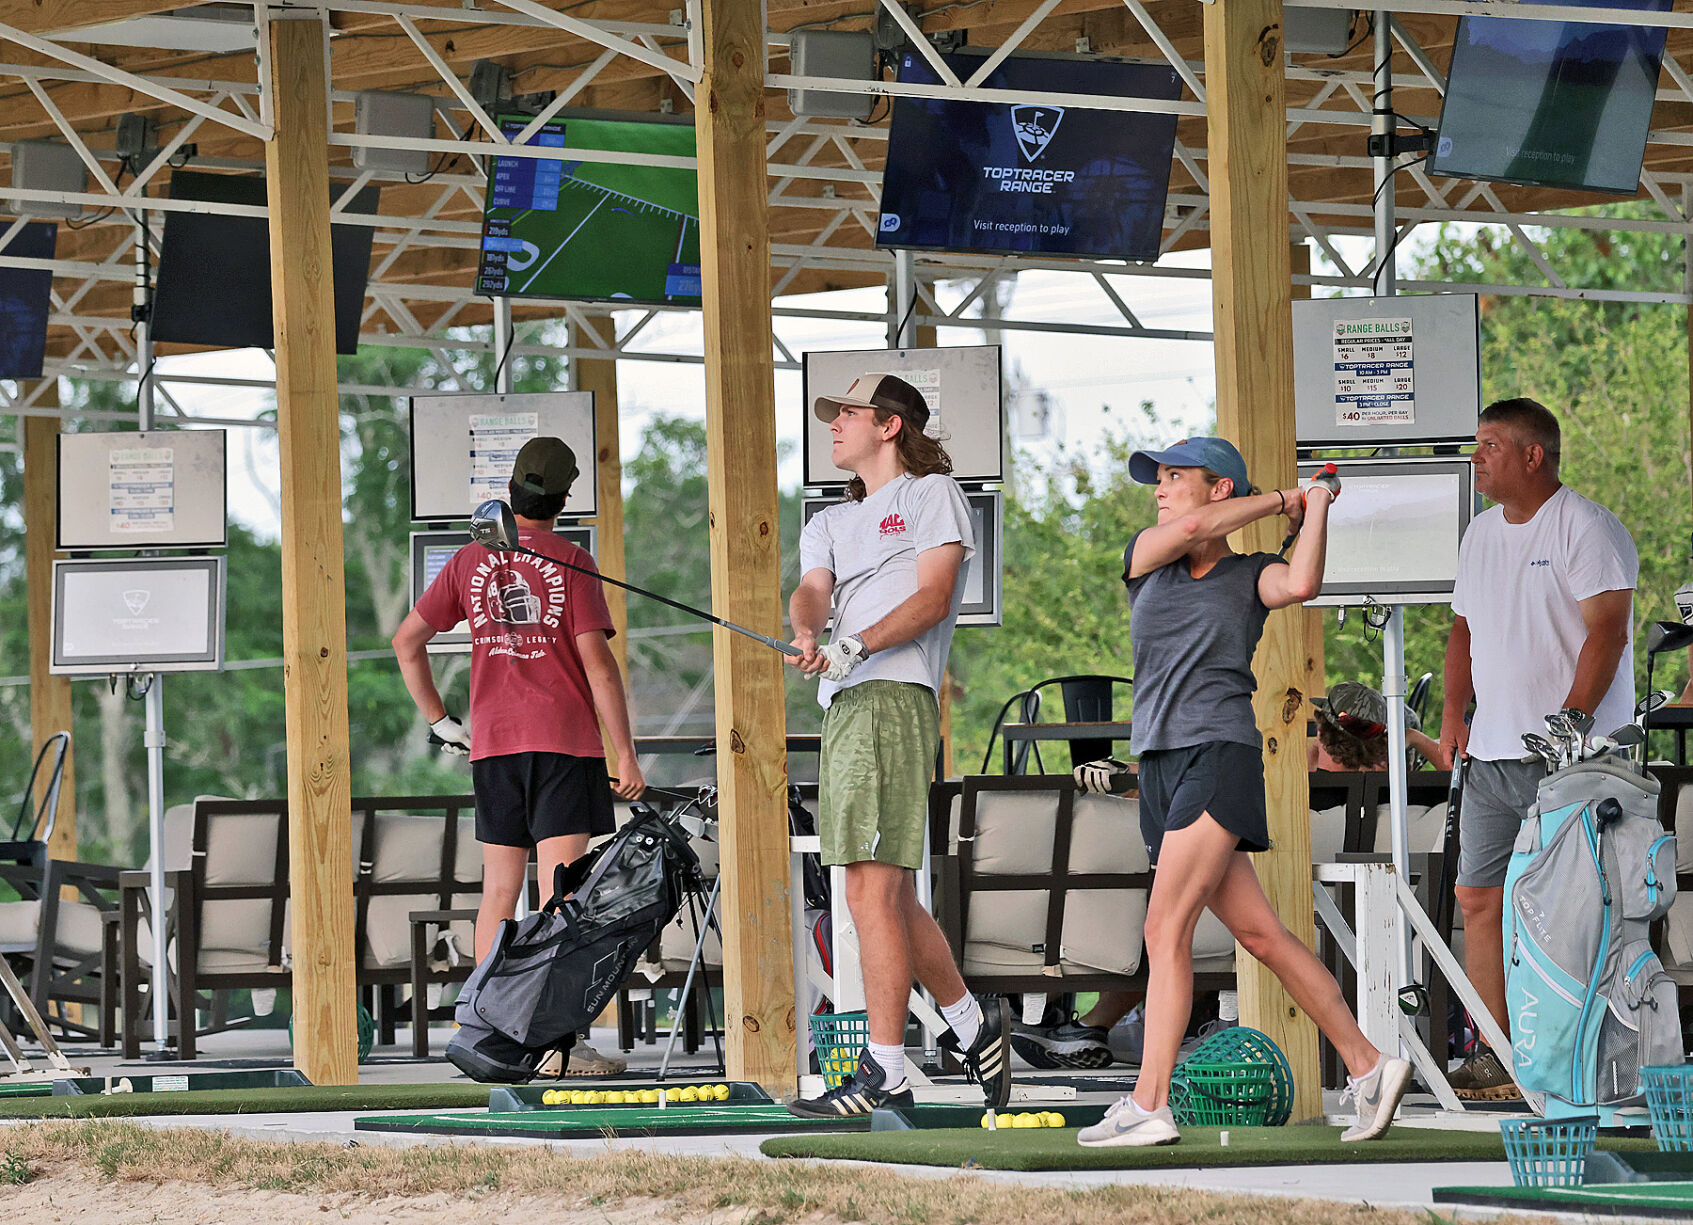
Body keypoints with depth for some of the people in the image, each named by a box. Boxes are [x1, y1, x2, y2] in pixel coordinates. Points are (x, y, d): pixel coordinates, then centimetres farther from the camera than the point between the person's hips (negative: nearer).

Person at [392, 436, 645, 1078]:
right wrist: (626, 755, -6)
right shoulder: (570, 561, -5)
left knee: (499, 891, 11)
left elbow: (407, 640, 12)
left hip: (493, 743, 4)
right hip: (565, 741, -4)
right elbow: (597, 662, -9)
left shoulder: (470, 561, 8)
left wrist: (438, 719, 18)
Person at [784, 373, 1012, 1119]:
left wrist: (854, 647, -21)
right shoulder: (831, 523, 27)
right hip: (843, 704, 8)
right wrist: (806, 633, -17)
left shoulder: (932, 494, 7)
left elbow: (932, 598, -7)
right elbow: (812, 589, 7)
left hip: (895, 697, -8)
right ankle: (972, 1023, 25)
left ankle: (884, 1074, -17)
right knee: (885, 894, 11)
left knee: (873, 889, -15)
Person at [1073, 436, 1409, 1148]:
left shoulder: (1251, 575, 4)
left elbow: (1302, 584, -18)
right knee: (1260, 935, 5)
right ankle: (1368, 1067, 11)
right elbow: (1193, 528, -4)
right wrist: (1280, 498, 7)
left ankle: (1149, 1105, -18)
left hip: (1219, 755, -5)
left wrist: (1313, 508, -3)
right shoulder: (1145, 558, 16)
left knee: (1166, 932, -15)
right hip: (1161, 766, 5)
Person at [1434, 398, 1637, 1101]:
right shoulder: (1482, 534, 18)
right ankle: (1496, 1056, 7)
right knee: (1479, 898, 3)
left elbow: (1606, 629, -15)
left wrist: (1571, 720, -22)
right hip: (1492, 753, 8)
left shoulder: (1586, 529, -8)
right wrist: (1453, 714, 12)